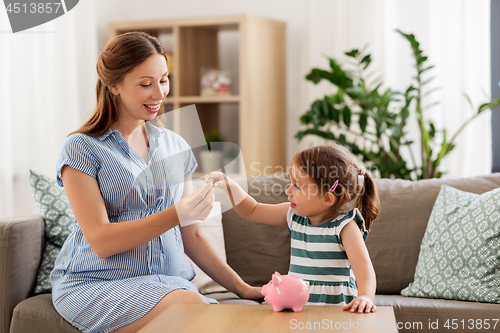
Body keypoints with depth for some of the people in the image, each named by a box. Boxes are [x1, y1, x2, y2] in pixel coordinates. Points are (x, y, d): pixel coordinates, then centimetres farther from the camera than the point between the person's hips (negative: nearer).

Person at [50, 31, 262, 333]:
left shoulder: (176, 147, 13)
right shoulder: (82, 149, -3)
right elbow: (100, 241, -12)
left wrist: (241, 287, 9)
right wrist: (176, 215, -23)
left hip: (169, 282, 4)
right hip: (96, 284, -4)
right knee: (191, 308, -33)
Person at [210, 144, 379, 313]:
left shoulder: (345, 226, -10)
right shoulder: (295, 216, 9)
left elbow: (363, 266, -21)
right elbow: (252, 211, 22)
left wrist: (365, 296, -41)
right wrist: (229, 185, 10)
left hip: (334, 307, -5)